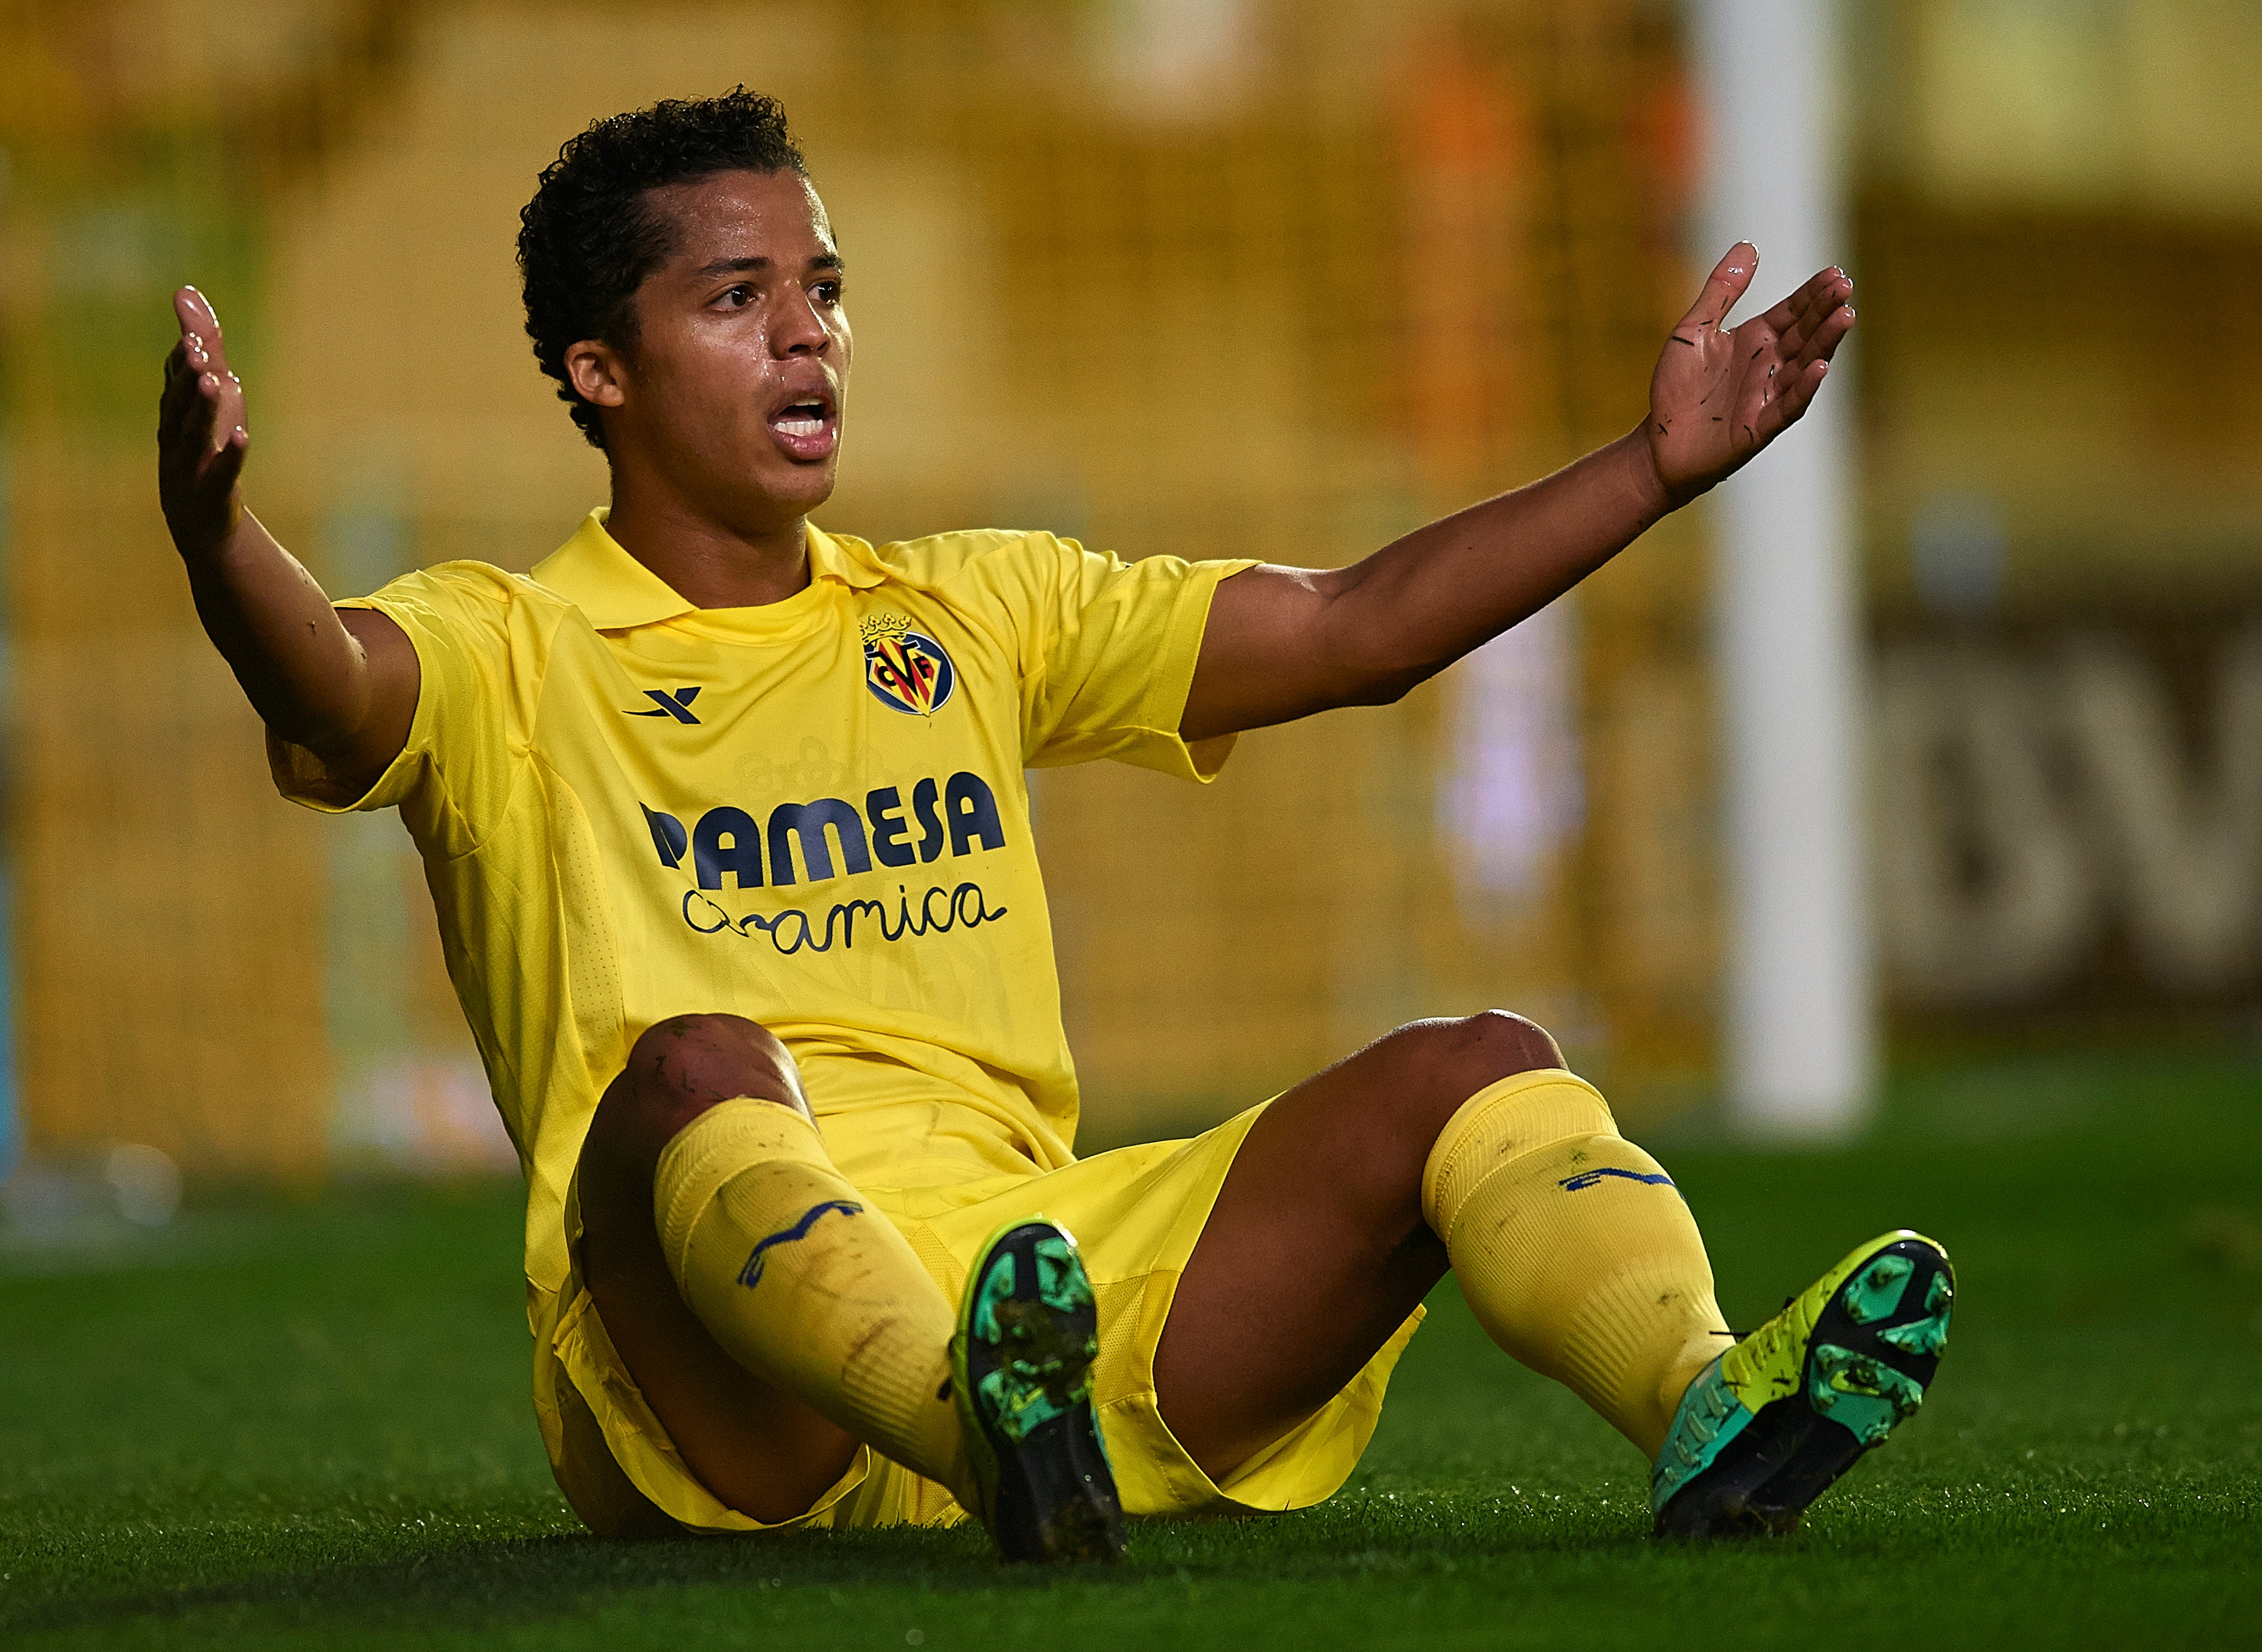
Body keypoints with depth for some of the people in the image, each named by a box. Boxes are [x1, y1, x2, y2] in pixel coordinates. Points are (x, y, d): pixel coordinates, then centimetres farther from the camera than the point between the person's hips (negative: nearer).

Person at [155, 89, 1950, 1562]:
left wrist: (1663, 464, 11)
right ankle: (991, 1428, -67)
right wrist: (213, 531, -39)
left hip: (1048, 1256, 5)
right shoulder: (509, 655, 9)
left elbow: (1355, 628, 21)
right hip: (722, 1407, -5)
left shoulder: (966, 615, 26)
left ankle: (1708, 1414, -44)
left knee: (1480, 1073, -12)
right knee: (699, 1070, -37)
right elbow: (324, 698, -16)